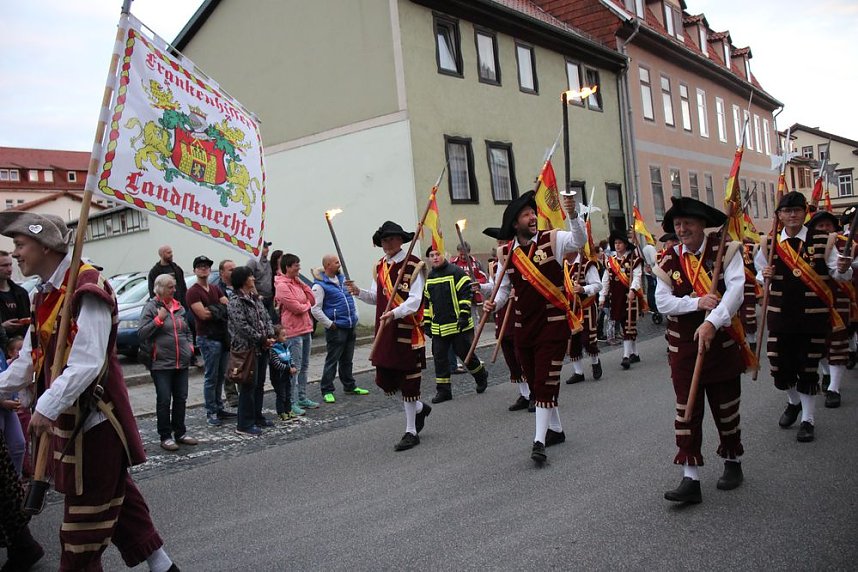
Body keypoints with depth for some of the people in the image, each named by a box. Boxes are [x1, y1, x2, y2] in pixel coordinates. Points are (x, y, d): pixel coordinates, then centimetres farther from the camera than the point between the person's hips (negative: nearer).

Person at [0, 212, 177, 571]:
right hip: (70, 419, 10)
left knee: (87, 510, 3)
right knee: (115, 494, 17)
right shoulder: (44, 296, 11)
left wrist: (47, 407, -27)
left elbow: (87, 364, -26)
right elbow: (29, 363, 16)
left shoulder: (87, 289, -19)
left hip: (94, 420, -10)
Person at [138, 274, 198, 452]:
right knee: (164, 400, -1)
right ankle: (165, 437, 8)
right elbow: (141, 334, -10)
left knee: (180, 398, 11)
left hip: (182, 362, 6)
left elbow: (187, 330, 25)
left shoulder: (179, 307, 14)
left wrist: (190, 346, 10)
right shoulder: (151, 307, -4)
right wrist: (158, 319, -17)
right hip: (161, 363, -6)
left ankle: (180, 433, 23)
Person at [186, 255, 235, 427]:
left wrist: (213, 310, -12)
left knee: (220, 376, 12)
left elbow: (229, 306, 7)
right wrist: (221, 310, -5)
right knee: (211, 377, -4)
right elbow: (203, 314, -17)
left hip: (222, 336, 7)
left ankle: (219, 409, 21)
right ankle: (211, 413, 2)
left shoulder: (215, 289, 18)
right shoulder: (193, 292, -6)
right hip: (208, 338, -7)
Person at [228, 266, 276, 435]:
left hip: (261, 348, 9)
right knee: (249, 386, -5)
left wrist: (271, 336, -4)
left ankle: (257, 417, 28)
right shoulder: (235, 302, -14)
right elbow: (243, 326, -21)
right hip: (247, 349, -9)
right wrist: (262, 339, -15)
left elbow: (267, 318, 14)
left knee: (259, 384, 16)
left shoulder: (256, 299, 14)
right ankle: (244, 424, 2)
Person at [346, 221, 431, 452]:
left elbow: (414, 301, -16)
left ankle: (411, 432, 15)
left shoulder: (413, 265, -10)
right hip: (385, 330, 7)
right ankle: (420, 408, 34)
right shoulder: (379, 266, 12)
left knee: (408, 379, 2)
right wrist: (359, 292, 0)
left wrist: (394, 313, -32)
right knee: (385, 380, 9)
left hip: (407, 329, -7)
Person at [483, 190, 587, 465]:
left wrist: (572, 214, -40)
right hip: (523, 327, 5)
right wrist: (494, 303, -7)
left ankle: (539, 440, -1)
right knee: (535, 382, 15)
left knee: (545, 382, -7)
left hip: (553, 324, -4)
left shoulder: (551, 239, -6)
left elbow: (579, 241, -25)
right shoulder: (507, 252, 2)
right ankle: (555, 429, 33)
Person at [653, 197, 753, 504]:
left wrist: (712, 321, -32)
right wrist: (697, 302, -22)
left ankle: (733, 463, 35)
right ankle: (690, 479, 5)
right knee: (686, 412, 0)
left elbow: (736, 289, -20)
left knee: (726, 407, 12)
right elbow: (662, 302, -6)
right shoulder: (669, 260, 1)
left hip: (722, 341, -2)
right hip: (683, 346, 2)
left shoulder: (725, 250, -6)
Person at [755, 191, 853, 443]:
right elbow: (760, 276, 12)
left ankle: (808, 419, 21)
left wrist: (844, 269, -25)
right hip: (780, 315, 2)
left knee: (808, 366, 4)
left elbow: (838, 273, -2)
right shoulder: (769, 244, 2)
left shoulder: (821, 241, -2)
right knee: (780, 364, 6)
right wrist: (765, 276, -11)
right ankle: (793, 402, 37)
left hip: (813, 315, -2)